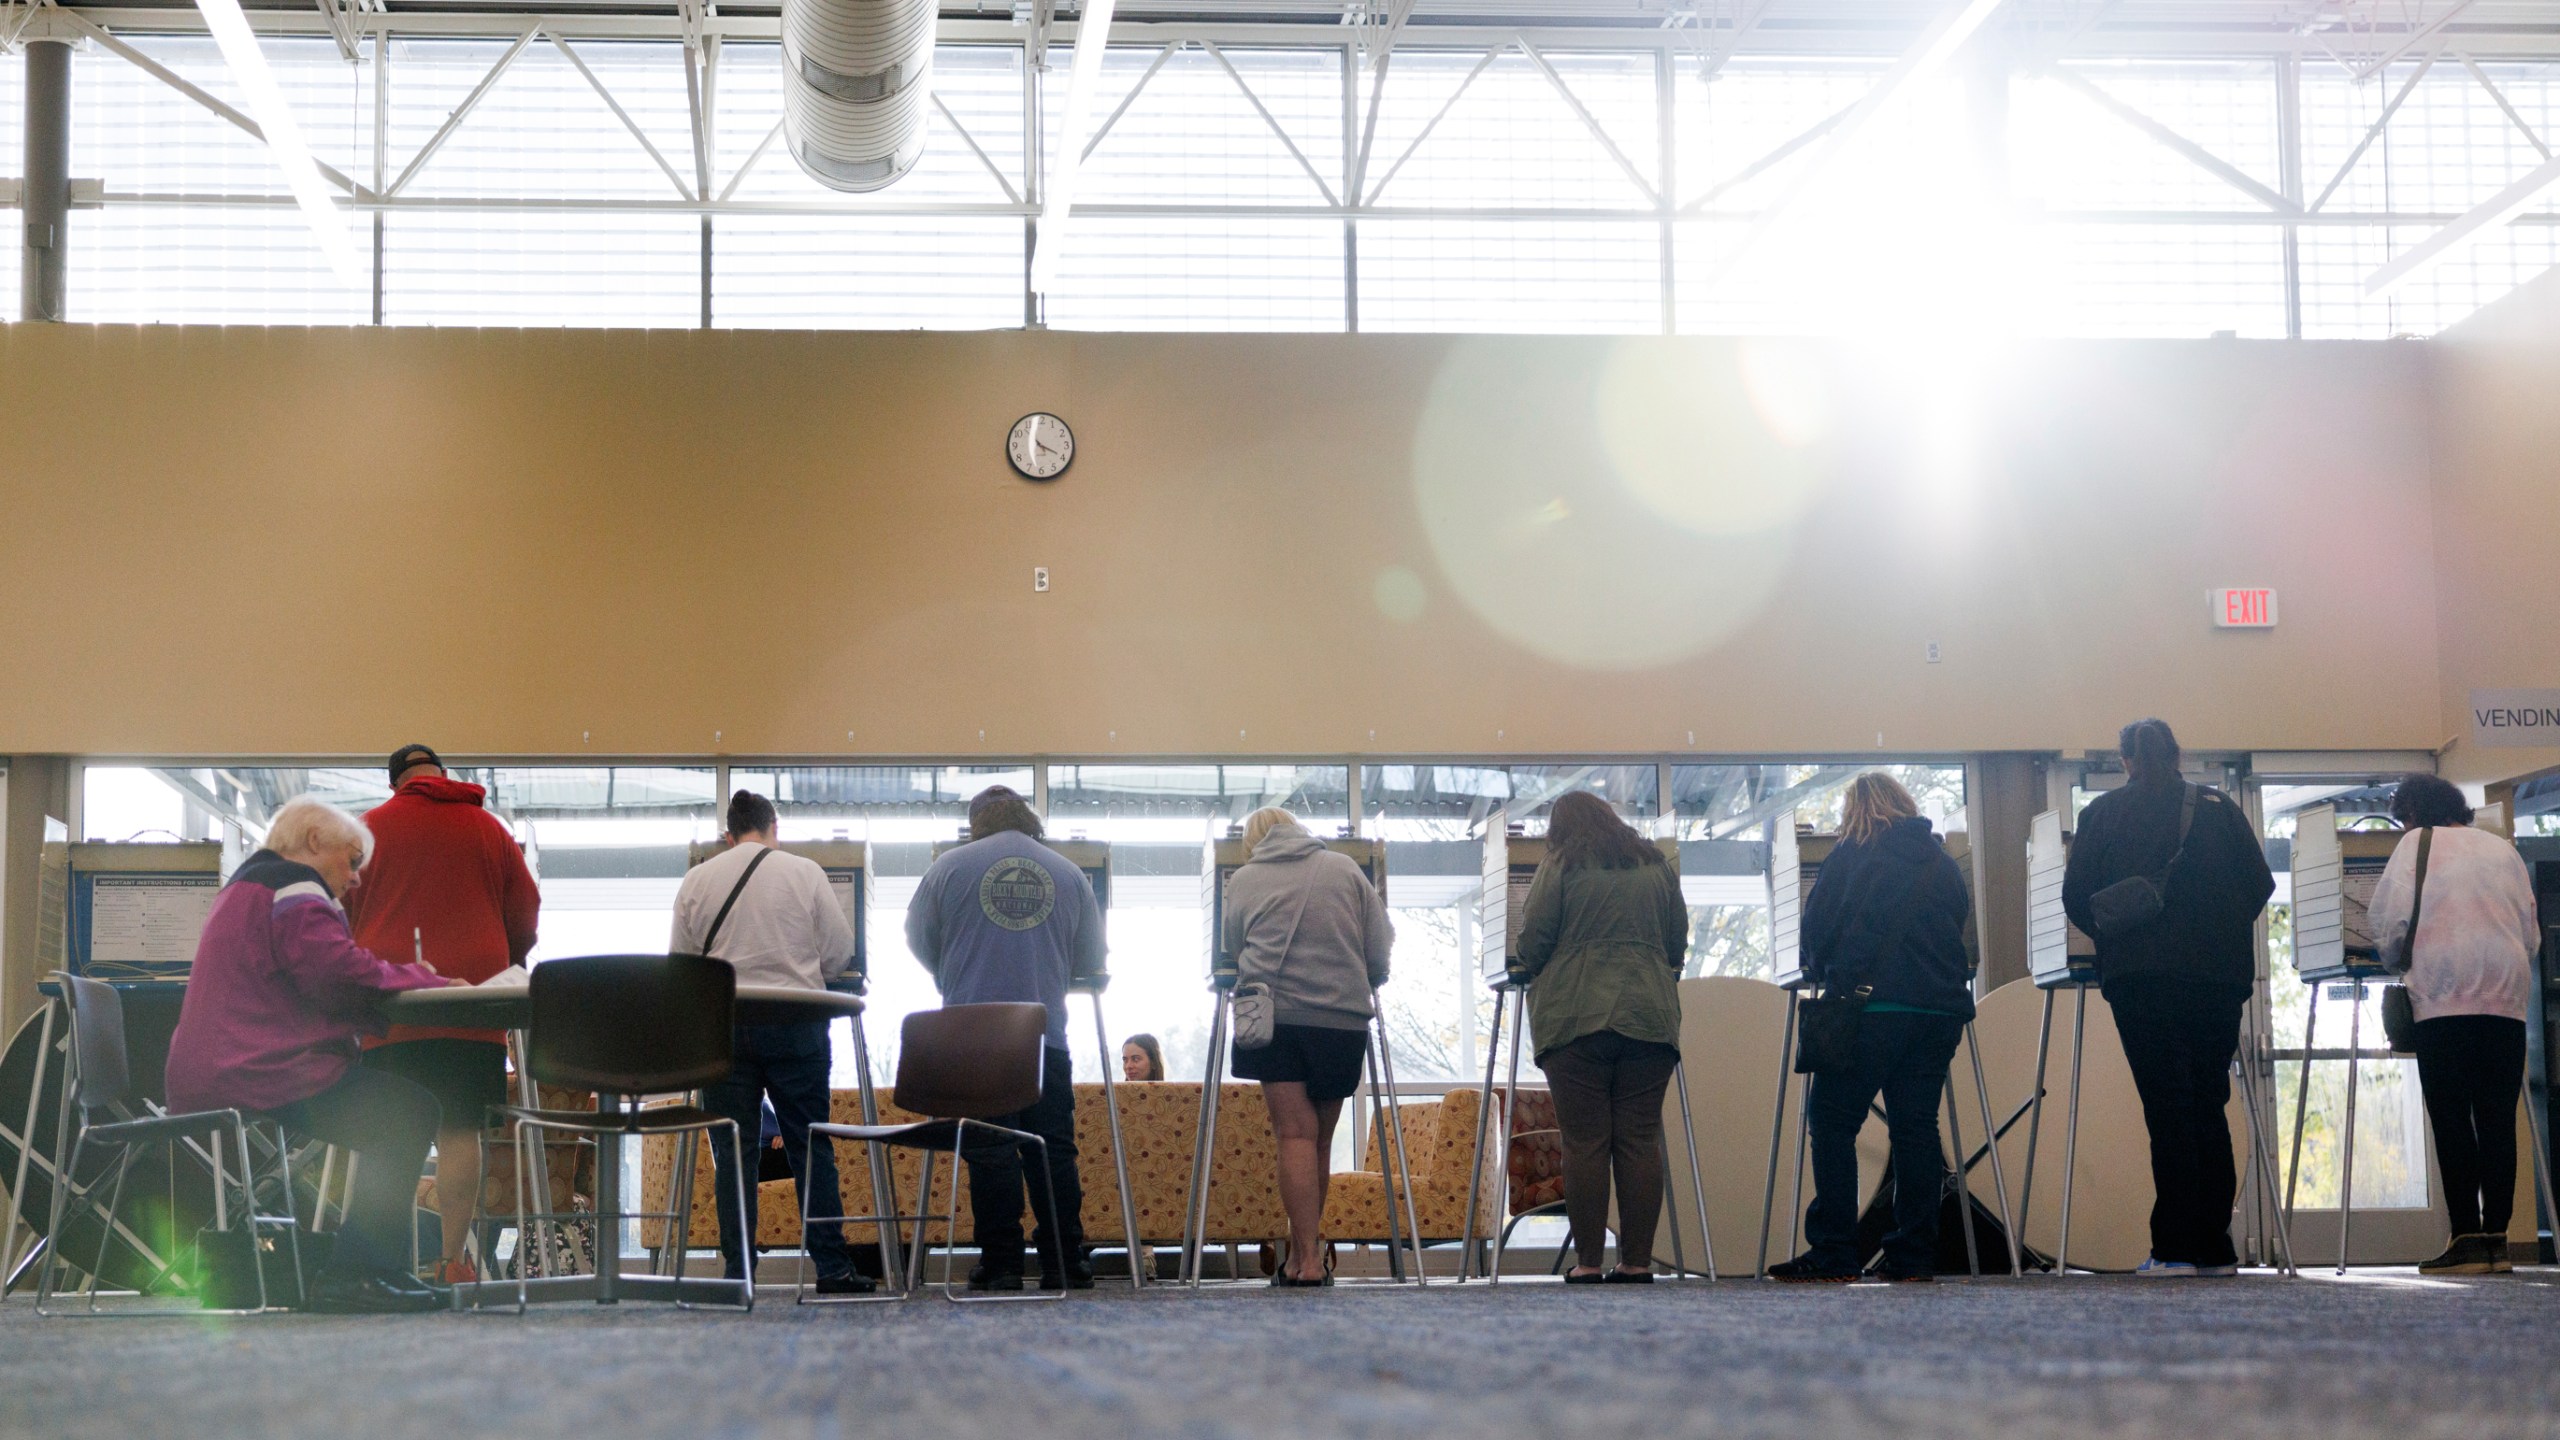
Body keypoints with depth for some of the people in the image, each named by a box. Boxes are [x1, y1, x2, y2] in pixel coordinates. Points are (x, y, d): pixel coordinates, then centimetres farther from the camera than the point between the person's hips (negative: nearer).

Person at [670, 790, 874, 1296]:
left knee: (732, 1152, 3)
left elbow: (679, 960, 8)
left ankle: (737, 1270, 0)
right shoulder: (804, 873, 0)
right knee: (810, 1145, 3)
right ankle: (832, 1267, 2)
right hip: (795, 1022, -1)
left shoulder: (696, 881, 4)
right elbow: (839, 949, 2)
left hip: (722, 1022, 1)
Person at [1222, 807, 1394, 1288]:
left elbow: (1230, 951, 18)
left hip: (1273, 1017, -1)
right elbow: (1382, 948, 9)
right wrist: (1362, 985, 28)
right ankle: (1306, 1255, 18)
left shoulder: (1243, 881, 9)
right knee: (1319, 1139, 10)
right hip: (1343, 1020, 1)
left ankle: (1306, 1260, -13)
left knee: (1295, 1135, -4)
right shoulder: (1345, 869, 11)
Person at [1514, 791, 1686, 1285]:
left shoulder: (1562, 865, 2)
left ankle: (1588, 1262, -3)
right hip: (1649, 1015, 4)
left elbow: (1533, 940, 0)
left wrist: (1528, 966, 21)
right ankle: (1636, 1262, 1)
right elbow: (1678, 940, 18)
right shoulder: (1656, 865, 16)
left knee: (1585, 1142, -3)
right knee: (1640, 1141, 3)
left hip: (1576, 1015, -4)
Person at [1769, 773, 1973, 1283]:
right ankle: (1914, 1253, 3)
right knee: (1916, 1125, 7)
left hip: (1871, 1006, -5)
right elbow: (1960, 932, 21)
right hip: (1940, 1009, 5)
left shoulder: (1851, 857, 2)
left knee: (1833, 1123, -1)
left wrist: (1823, 974, 22)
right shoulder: (1944, 865, 14)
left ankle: (1832, 1252, -8)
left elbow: (1816, 927, 5)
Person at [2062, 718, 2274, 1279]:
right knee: (2209, 1104, 9)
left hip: (2141, 974, -2)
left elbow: (2077, 896, 2)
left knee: (2168, 1110, -3)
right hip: (2218, 974, 2)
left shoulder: (2103, 812, 6)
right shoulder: (2219, 808, 10)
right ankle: (2214, 1248, 7)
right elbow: (2260, 884, 6)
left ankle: (2175, 1248, -10)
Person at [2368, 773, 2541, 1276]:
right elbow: (2531, 934, 16)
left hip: (2446, 994, -4)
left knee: (2451, 1118, -5)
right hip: (2507, 995, 4)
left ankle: (2466, 1239, -12)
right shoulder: (2503, 849, 20)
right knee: (2498, 1117, 3)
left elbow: (2387, 914, -4)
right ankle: (2496, 1237, -1)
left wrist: (2396, 955, 15)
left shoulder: (2418, 842, 7)